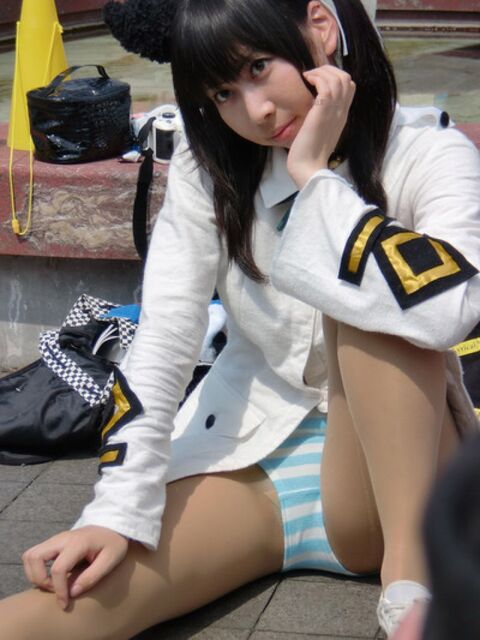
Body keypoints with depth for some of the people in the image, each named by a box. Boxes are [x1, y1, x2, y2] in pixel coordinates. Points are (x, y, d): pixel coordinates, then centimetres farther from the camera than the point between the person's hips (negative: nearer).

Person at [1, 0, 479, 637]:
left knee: (369, 305, -32)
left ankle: (408, 570, -29)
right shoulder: (208, 168, -2)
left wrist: (315, 176, -25)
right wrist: (118, 512, -19)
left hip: (402, 462, -1)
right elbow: (162, 338, -9)